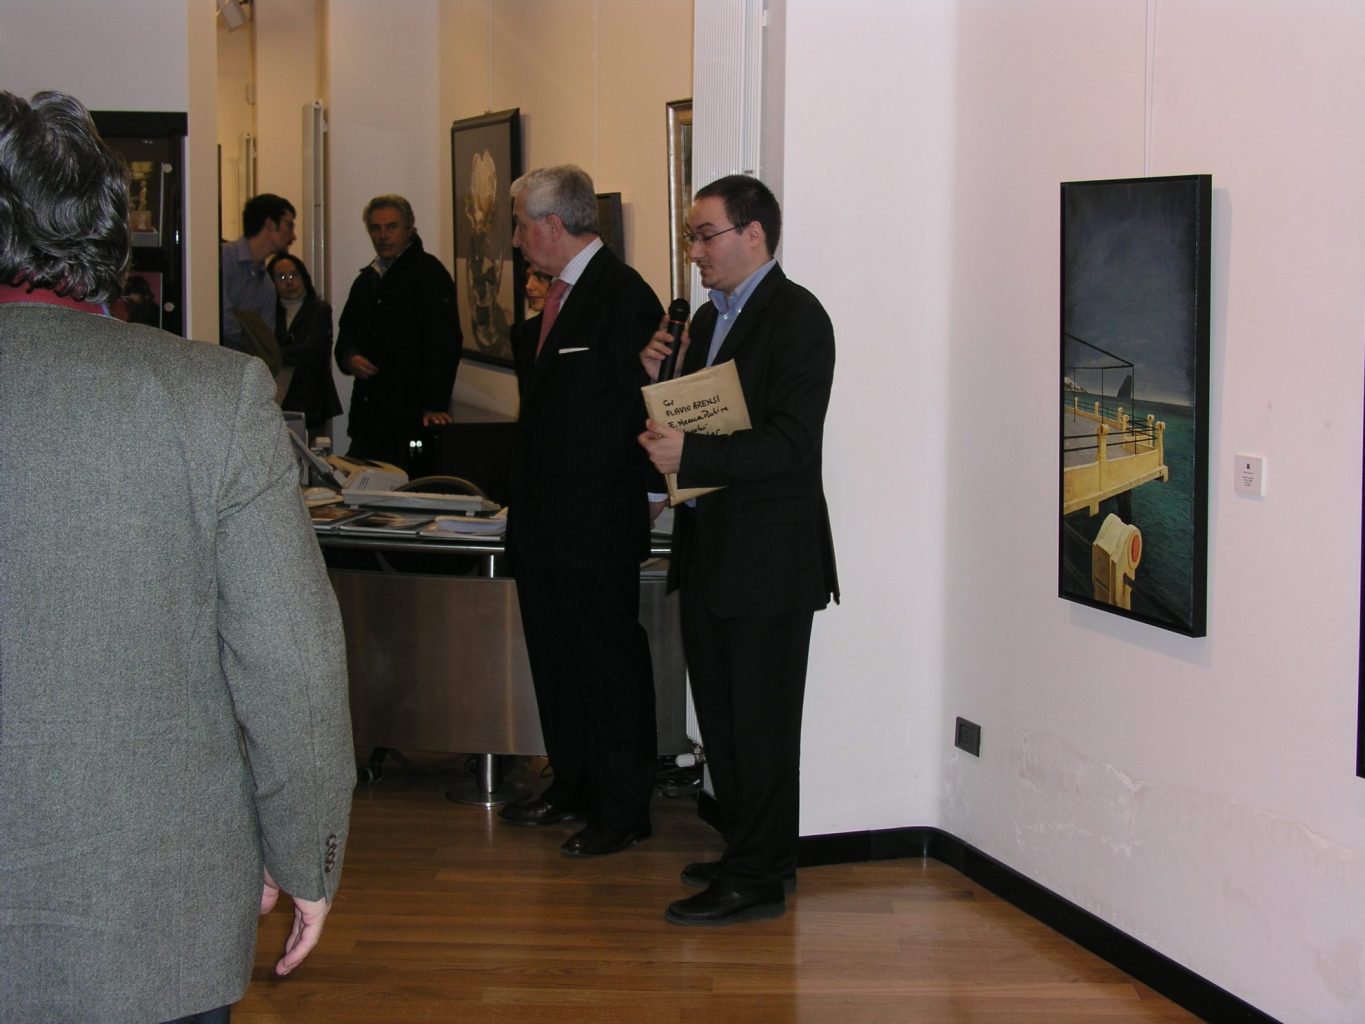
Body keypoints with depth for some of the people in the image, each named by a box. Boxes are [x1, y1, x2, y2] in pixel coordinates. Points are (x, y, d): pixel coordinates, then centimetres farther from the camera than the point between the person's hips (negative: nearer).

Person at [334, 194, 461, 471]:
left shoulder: (428, 271, -5)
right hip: (368, 415, 7)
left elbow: (443, 342, -14)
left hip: (411, 416, -7)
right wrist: (349, 357, 1)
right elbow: (347, 331, 27)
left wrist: (434, 405, -22)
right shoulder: (367, 279, 19)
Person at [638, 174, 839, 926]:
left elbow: (791, 446, -22)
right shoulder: (708, 318, 14)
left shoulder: (796, 317, -14)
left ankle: (758, 879, 8)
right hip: (709, 551, 9)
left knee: (760, 723, -1)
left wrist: (689, 455, -28)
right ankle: (747, 853, 29)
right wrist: (659, 382, 0)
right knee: (720, 715, 16)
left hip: (768, 555, -9)